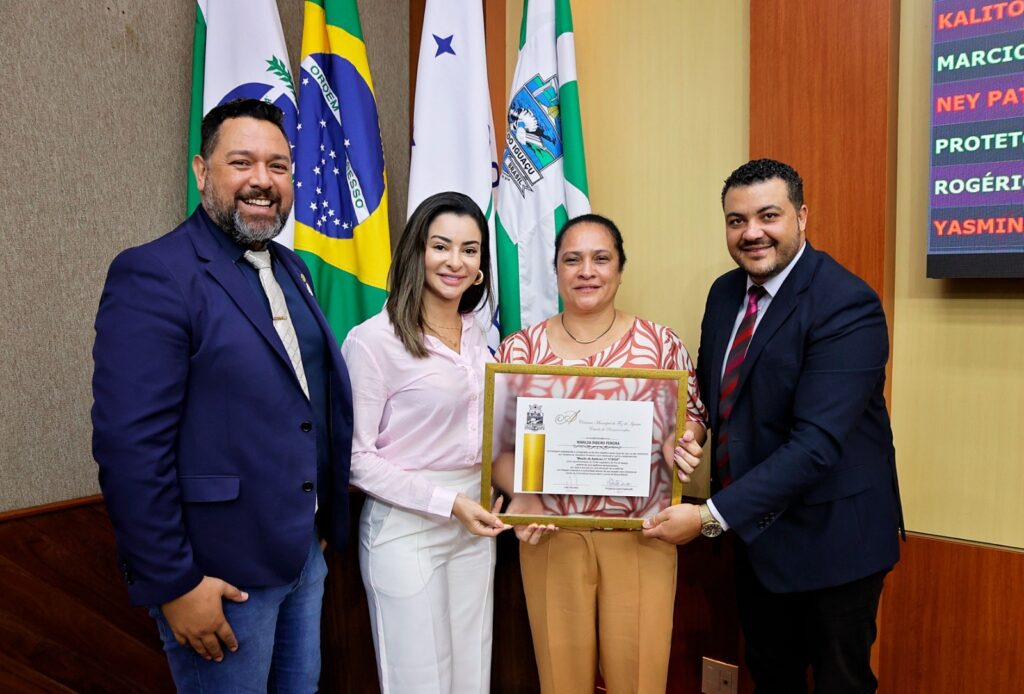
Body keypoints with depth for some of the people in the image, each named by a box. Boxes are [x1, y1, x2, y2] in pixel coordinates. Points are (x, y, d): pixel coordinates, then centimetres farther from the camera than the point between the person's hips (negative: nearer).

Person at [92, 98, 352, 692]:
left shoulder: (291, 269, 8)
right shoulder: (153, 274, -16)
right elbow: (130, 445, -20)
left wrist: (327, 522, 11)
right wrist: (173, 584, -18)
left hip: (306, 553, 7)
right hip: (221, 574, -7)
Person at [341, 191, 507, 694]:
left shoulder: (476, 336, 7)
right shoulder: (372, 341, -14)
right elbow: (357, 457, -14)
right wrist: (447, 502, -17)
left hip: (474, 526, 6)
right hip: (406, 527, -6)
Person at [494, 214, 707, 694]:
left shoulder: (660, 344, 0)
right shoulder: (521, 349, 0)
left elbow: (693, 416, 8)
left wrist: (683, 442, -15)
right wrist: (520, 494, -16)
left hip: (642, 533, 0)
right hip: (551, 535, 1)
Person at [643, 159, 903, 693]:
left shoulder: (847, 304, -22)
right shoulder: (725, 291, 1)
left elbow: (817, 443, -29)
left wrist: (712, 516, -28)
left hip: (829, 534, -6)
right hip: (752, 526, 6)